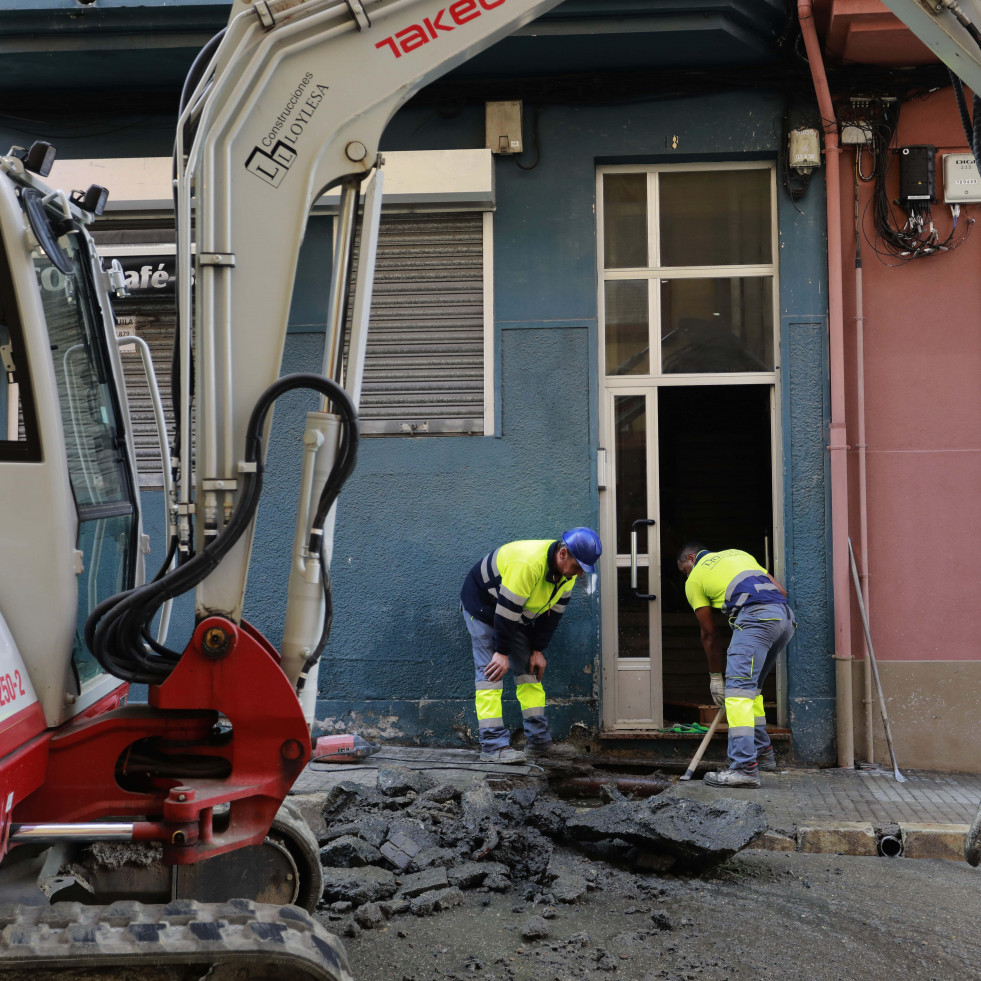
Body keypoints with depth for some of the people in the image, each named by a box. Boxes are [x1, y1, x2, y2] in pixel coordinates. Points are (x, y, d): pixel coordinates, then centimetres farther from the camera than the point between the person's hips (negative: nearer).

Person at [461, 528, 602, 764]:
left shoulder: (567, 570, -11)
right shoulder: (528, 564, -38)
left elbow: (552, 611, -1)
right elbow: (506, 609, -33)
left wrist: (538, 649, -3)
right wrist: (502, 652, -26)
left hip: (518, 614, 9)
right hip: (482, 605, -8)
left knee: (531, 669, 5)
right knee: (491, 671, -14)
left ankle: (539, 740, 9)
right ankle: (493, 746, -15)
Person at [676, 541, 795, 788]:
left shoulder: (694, 580, 18)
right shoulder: (738, 554, 33)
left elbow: (710, 634, 19)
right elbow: (781, 591, 25)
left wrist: (715, 676, 28)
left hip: (755, 617, -7)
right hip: (786, 617, 7)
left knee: (738, 690, -11)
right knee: (752, 686, 21)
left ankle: (745, 767, -21)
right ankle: (763, 753, 26)